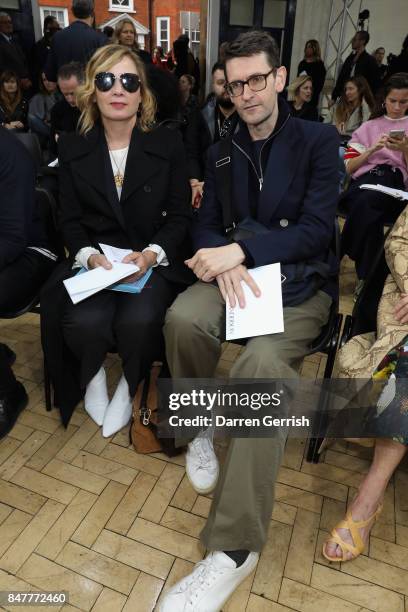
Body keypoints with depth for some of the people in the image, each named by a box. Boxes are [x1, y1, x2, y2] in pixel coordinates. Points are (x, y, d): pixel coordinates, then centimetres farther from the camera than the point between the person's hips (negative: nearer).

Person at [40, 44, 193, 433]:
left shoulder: (167, 143, 3)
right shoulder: (71, 148, 7)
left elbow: (180, 215, 1)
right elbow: (70, 219, 5)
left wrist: (151, 254, -18)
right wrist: (89, 255, -17)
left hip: (155, 261, -1)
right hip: (94, 260, 1)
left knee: (138, 321, -30)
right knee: (85, 322, -28)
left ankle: (129, 386, 7)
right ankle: (92, 377, 11)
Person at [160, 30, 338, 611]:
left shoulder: (319, 140, 1)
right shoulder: (221, 152, 14)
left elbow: (317, 230, -11)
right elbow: (206, 225, 8)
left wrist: (240, 250, -21)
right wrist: (224, 264, -16)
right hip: (236, 273, 4)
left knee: (262, 362, -34)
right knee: (183, 316, -31)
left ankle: (235, 548, -25)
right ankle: (202, 427, -1)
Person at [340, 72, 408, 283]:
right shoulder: (369, 127, 21)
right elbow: (349, 167, 13)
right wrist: (372, 149, -1)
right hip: (364, 180, 1)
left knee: (367, 201, -37)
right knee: (368, 207, -37)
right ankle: (367, 274, -23)